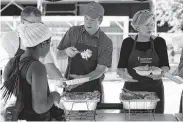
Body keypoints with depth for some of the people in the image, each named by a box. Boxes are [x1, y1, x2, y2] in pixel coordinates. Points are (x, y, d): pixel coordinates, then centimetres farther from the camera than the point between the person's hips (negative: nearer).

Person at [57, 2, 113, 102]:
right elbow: (58, 54, 7)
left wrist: (82, 79, -28)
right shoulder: (73, 32, -2)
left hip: (93, 88, -1)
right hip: (70, 85, 1)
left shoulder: (106, 43, -7)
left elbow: (100, 70, -12)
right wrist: (66, 51, -16)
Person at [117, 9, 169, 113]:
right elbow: (120, 67, 0)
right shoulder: (128, 42, 1)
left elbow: (166, 66, 2)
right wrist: (123, 74, -21)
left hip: (154, 88, 1)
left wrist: (162, 72, -19)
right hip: (132, 88, -1)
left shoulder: (159, 42, 4)